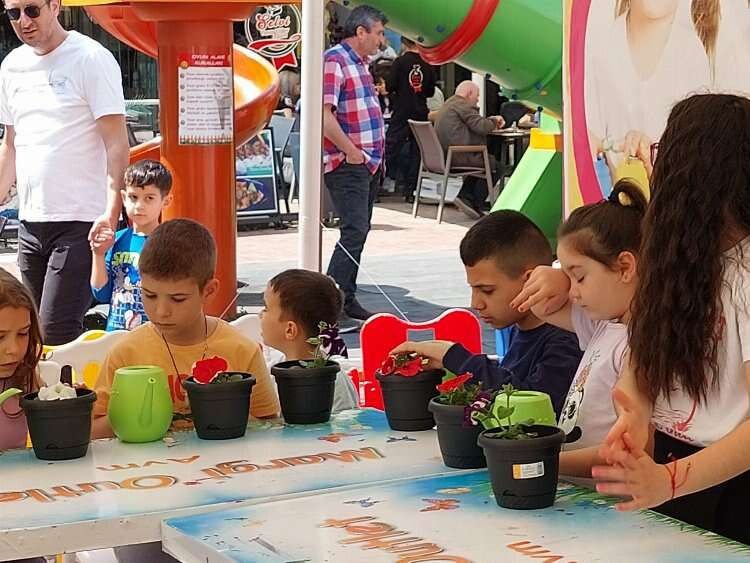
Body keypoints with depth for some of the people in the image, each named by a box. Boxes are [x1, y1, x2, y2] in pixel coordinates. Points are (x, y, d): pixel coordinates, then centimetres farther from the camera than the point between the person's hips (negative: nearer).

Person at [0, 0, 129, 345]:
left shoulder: (92, 59, -7)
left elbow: (116, 142, -13)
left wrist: (112, 212, -23)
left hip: (81, 222, -7)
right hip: (30, 222, 7)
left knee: (57, 332, -13)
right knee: (38, 331, 9)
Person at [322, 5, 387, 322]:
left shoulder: (360, 63, 18)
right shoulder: (334, 61, -13)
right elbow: (324, 114, -22)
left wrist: (376, 154, 16)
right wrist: (351, 151, -18)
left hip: (368, 163, 10)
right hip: (347, 164, -10)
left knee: (359, 231, 12)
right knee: (354, 231, -14)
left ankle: (346, 298, 18)